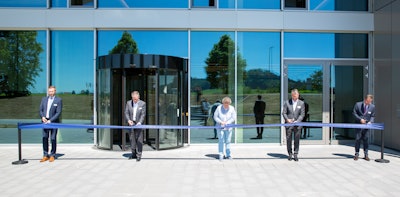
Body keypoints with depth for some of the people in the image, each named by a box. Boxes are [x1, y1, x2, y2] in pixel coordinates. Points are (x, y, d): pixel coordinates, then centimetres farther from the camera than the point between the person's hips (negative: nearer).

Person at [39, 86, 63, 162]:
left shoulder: (58, 100, -3)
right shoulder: (44, 99, 12)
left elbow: (58, 112, -9)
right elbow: (40, 110, 12)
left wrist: (50, 120, -16)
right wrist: (42, 117, -7)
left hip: (53, 122, -4)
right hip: (45, 121, 4)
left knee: (53, 139, 0)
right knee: (44, 138, 3)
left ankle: (52, 155, 11)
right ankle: (45, 155, 12)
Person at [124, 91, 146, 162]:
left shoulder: (143, 103, -6)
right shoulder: (128, 103, 4)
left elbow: (143, 114, -9)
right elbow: (126, 113, 3)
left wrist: (139, 123, -21)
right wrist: (128, 120, -14)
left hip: (139, 124, -3)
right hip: (131, 123, 3)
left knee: (139, 140, -3)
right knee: (132, 139, 8)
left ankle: (139, 155, 3)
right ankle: (134, 154, 21)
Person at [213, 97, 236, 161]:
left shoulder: (232, 108, -5)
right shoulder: (219, 108, -7)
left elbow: (233, 118, -4)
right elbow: (215, 117, -3)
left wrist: (227, 122, -16)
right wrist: (221, 122, -16)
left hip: (228, 127, 1)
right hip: (220, 127, -1)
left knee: (228, 141, 5)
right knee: (221, 141, -5)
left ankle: (228, 155, 15)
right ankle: (221, 155, 2)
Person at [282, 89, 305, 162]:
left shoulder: (301, 103, 4)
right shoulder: (287, 102, 4)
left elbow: (302, 114, 1)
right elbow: (284, 112, 4)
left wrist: (297, 121, -13)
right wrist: (287, 119, -13)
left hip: (297, 124, 0)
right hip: (288, 124, 0)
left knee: (297, 140, 3)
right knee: (288, 140, 3)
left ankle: (295, 155, 13)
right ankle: (290, 154, 15)